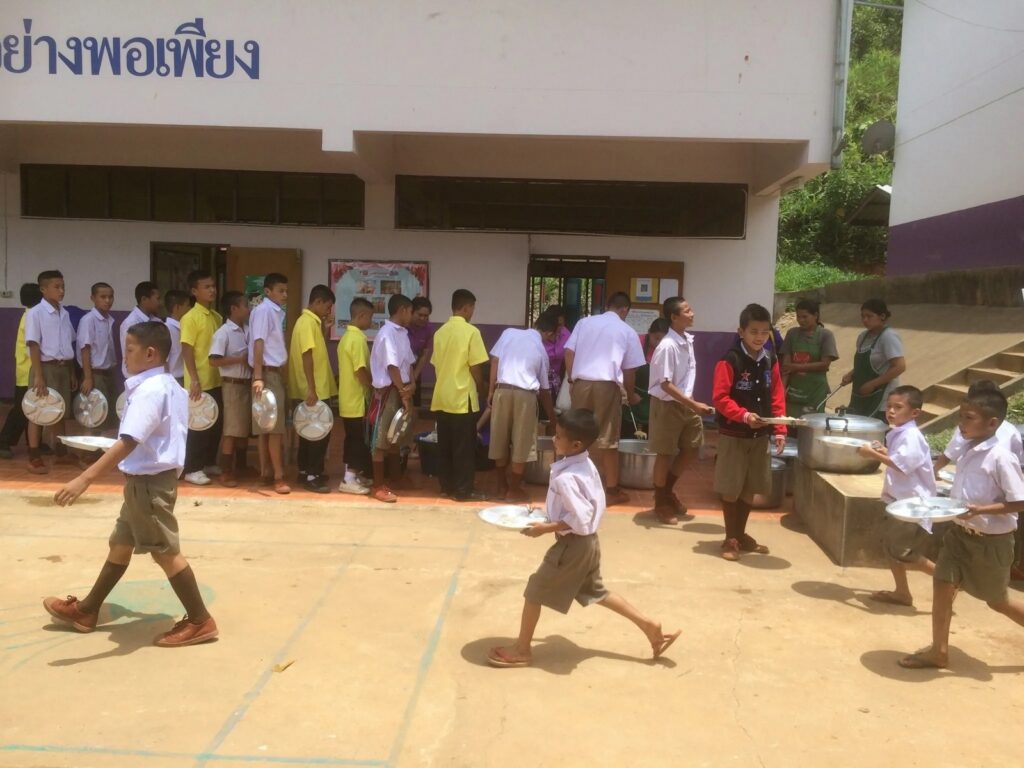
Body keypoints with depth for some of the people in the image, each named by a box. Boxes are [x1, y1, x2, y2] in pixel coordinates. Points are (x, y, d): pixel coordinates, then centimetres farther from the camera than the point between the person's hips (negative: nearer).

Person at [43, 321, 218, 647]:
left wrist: (85, 478, -37)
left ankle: (200, 621, 8)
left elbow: (128, 443, -33)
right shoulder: (170, 386, 9)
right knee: (121, 544, 20)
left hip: (149, 481, -10)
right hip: (148, 479, 10)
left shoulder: (148, 391, -22)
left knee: (166, 552, -1)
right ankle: (86, 610, 35)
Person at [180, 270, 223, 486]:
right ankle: (192, 469, 10)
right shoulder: (190, 318, -11)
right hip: (200, 382, -7)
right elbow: (186, 350, -15)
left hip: (216, 381, 7)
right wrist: (194, 380, -21)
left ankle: (209, 463, 27)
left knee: (216, 424, 13)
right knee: (198, 426, 0)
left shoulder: (217, 317, 11)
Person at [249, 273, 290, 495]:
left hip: (275, 373, 9)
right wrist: (258, 377, -25)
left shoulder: (276, 312, 14)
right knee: (275, 427, -7)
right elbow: (258, 344, -18)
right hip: (268, 373, -9)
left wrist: (278, 375, 12)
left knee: (267, 427, 12)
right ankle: (278, 476, -3)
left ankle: (265, 472, 18)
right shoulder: (263, 310, -11)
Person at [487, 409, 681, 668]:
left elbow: (579, 519, -29)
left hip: (572, 544, -9)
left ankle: (521, 650, 21)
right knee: (596, 592, 24)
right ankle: (650, 626, 27)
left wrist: (546, 528, -22)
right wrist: (552, 518, 13)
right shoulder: (587, 466, 1)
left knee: (535, 592, 7)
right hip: (587, 542, 9)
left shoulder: (566, 478, -27)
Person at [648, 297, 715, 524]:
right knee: (666, 453, 4)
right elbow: (666, 385, -23)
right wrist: (694, 404, -25)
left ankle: (667, 490, 33)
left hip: (684, 402, 8)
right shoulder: (667, 346, -23)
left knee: (692, 446, 15)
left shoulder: (688, 340, 3)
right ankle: (661, 502, 21)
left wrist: (692, 402, 10)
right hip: (667, 404, -8)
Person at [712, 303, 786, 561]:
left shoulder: (771, 362, 4)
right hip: (733, 435, -5)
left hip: (760, 436, 6)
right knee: (731, 489, 3)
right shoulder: (730, 361, -13)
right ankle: (730, 538, 16)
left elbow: (777, 399, 7)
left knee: (750, 488, 14)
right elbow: (720, 398, -16)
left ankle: (741, 534, 29)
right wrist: (744, 415, -28)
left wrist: (780, 430, -1)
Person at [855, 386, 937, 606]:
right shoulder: (899, 434, 13)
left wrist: (874, 455, -25)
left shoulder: (911, 436, -19)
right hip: (901, 501, 10)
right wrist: (885, 453, 10)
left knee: (904, 554, -5)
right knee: (892, 549, 14)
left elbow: (901, 465, -30)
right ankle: (902, 592, 23)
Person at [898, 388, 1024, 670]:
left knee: (997, 601, 12)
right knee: (942, 587, 5)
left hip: (991, 540, -7)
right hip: (960, 532, 7)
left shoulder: (1000, 458, -21)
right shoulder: (969, 453, 1)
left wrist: (981, 510, -29)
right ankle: (939, 651, 16)